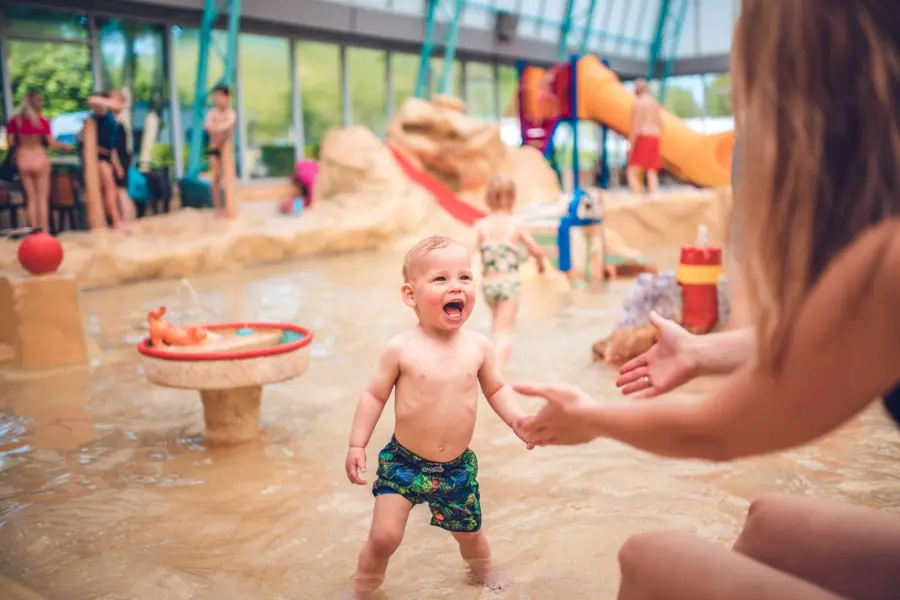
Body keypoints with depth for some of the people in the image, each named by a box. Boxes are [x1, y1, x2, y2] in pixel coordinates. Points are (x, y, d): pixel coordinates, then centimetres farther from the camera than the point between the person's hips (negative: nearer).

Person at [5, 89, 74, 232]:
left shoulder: (14, 120, 1)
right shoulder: (43, 121, -6)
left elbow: (10, 142, 0)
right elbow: (52, 143, -6)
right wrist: (66, 147, 11)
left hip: (22, 160, 3)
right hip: (39, 159, -3)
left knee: (31, 197, 9)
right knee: (42, 197, 3)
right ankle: (44, 230, 1)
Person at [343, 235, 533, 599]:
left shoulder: (478, 347, -7)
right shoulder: (401, 349, -16)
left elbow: (496, 389, 7)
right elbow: (374, 395, -7)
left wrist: (515, 418, -9)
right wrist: (357, 445, -9)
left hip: (457, 466, 3)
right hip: (403, 461, -2)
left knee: (468, 532, 19)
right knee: (384, 534, -6)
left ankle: (482, 568, 54)